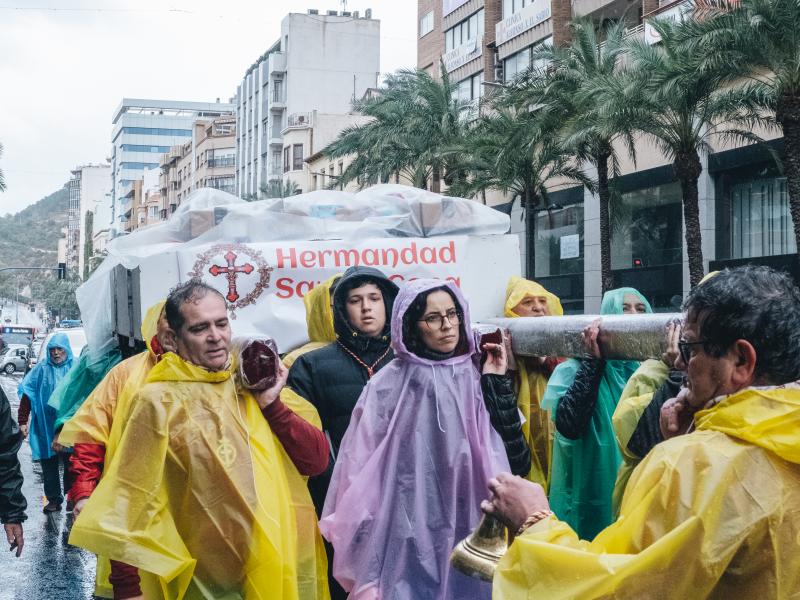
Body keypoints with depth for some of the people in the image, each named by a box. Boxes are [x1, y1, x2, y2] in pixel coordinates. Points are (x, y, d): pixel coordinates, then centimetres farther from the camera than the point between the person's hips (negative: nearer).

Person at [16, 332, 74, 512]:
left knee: (70, 464, 8)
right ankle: (53, 499, 18)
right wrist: (22, 421, -6)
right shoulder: (41, 369, 0)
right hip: (46, 427, 1)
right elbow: (27, 394, 0)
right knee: (49, 465, 7)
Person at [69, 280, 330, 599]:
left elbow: (317, 460, 0)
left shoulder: (254, 384, 3)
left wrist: (271, 404, -11)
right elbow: (130, 502, -10)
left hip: (276, 574, 5)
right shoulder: (159, 401, -10)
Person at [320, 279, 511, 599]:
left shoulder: (475, 381, 2)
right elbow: (363, 474, -4)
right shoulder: (388, 387, -6)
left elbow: (511, 459, -3)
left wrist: (497, 386, -8)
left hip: (470, 535, 3)